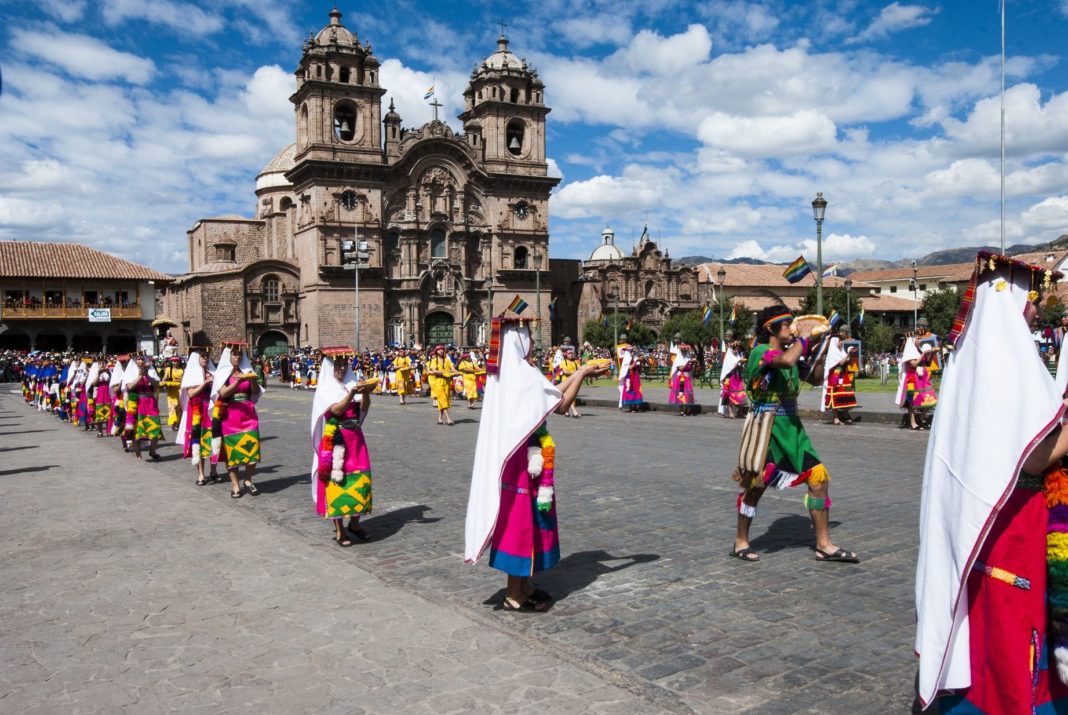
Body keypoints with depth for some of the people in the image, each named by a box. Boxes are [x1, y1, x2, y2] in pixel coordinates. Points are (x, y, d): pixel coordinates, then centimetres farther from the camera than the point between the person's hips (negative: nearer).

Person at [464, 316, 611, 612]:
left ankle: (523, 584, 27)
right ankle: (514, 595, 7)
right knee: (523, 515, -2)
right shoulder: (522, 373, -19)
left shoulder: (506, 371, 10)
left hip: (511, 454, 10)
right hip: (524, 457, -10)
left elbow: (550, 395, 15)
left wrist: (579, 373, 16)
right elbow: (561, 405, -14)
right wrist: (582, 374, -5)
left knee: (519, 515, 16)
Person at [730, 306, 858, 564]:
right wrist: (803, 338, -18)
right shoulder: (760, 352, -14)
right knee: (755, 486, 2)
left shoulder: (790, 351, 11)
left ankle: (824, 545, 12)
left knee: (819, 477, 2)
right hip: (766, 429, -7)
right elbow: (786, 361, -33)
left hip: (791, 428, 7)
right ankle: (741, 543, 20)